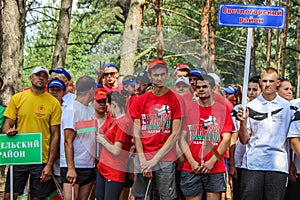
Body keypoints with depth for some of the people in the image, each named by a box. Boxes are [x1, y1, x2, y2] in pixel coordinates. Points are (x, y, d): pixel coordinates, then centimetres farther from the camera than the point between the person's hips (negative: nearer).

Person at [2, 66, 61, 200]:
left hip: (42, 160, -1)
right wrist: (9, 131, -17)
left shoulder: (54, 103, 2)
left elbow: (55, 135, 2)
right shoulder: (17, 98, 6)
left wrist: (50, 164, -3)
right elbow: (6, 125, 8)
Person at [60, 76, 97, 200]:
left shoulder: (91, 109, 13)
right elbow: (68, 142, -15)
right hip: (73, 167, -8)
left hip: (89, 166, 8)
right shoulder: (71, 109, -11)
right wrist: (70, 168, -20)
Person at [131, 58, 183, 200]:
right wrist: (143, 160, -6)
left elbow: (175, 134, -6)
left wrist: (155, 159, -10)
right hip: (143, 158, 3)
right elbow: (136, 133, 6)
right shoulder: (141, 100, 8)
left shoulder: (174, 99, -2)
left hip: (165, 159, -3)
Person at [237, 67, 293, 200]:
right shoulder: (251, 106, 6)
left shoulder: (287, 106, 6)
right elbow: (244, 140, 4)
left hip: (278, 165, 0)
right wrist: (243, 122, -13)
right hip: (252, 164, 0)